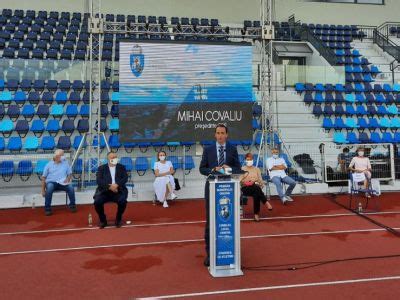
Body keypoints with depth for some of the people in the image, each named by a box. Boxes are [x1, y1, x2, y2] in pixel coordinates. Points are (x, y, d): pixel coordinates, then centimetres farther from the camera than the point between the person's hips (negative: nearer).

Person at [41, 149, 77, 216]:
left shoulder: (65, 163, 13)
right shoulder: (49, 164, 9)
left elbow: (70, 173, 15)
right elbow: (44, 177, 8)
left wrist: (68, 179, -10)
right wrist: (43, 189, -1)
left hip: (62, 182, 1)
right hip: (51, 182, -1)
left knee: (71, 187, -29)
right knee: (49, 188, -36)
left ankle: (72, 205, -11)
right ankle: (47, 208, -24)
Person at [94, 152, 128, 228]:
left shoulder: (121, 167, 13)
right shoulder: (102, 168, 10)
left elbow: (125, 178, -1)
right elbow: (99, 180, -4)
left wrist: (117, 185, -19)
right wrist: (109, 186, -20)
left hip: (118, 190, 0)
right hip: (104, 191, 0)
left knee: (122, 201, -30)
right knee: (97, 201, -27)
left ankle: (118, 219, -3)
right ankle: (103, 220, 0)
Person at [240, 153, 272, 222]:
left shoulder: (257, 169, 22)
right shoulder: (242, 169, 14)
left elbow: (260, 180, 11)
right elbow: (240, 181, 2)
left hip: (256, 187, 2)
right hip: (246, 188, -2)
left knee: (256, 194, -36)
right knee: (256, 188, -37)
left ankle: (256, 214, -35)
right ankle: (266, 203, -36)